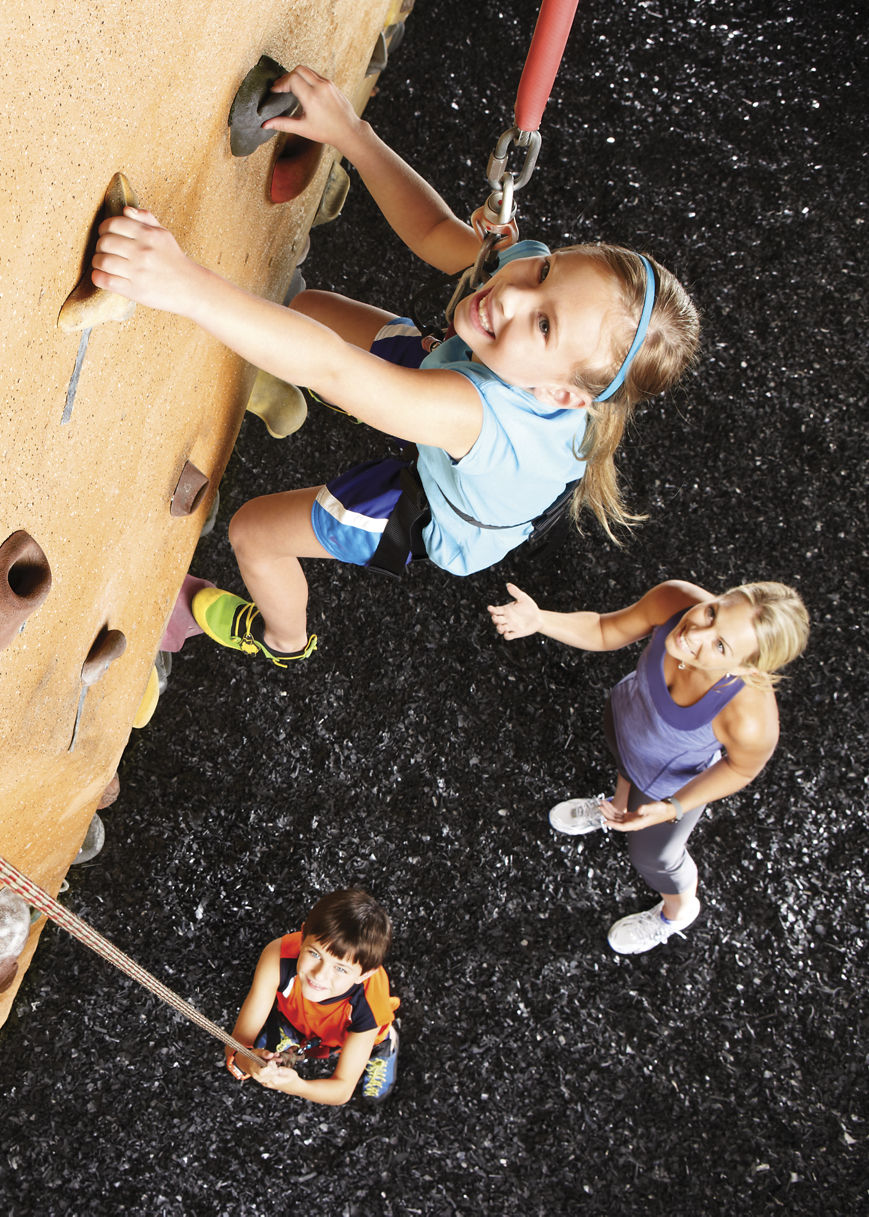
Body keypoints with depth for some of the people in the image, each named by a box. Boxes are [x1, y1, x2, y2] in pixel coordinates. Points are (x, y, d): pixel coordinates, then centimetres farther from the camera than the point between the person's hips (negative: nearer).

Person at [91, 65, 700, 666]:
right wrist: (350, 131, -27)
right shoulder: (539, 268, -34)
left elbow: (331, 368, -61)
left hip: (443, 523, -6)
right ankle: (280, 400, 51)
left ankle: (284, 639, 43)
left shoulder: (488, 417, -53)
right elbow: (435, 231, -18)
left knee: (254, 530, 9)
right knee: (310, 306, 14)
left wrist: (190, 287, -69)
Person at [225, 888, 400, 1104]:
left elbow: (343, 1090, -34)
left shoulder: (369, 1007, -44)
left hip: (352, 1034, -1)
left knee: (375, 1094, 3)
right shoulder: (278, 957, -45)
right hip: (293, 1016, 1)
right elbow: (241, 1038, -38)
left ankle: (384, 1040, 31)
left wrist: (297, 1086, -55)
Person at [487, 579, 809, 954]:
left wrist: (671, 809, -30)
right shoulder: (675, 599, -39)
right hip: (629, 710, 4)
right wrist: (541, 621, -33)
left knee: (651, 854, 26)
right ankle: (619, 806, 77)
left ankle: (678, 909, 64)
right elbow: (607, 630, -18)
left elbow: (742, 766, -22)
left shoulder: (749, 719, -47)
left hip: (672, 784, -3)